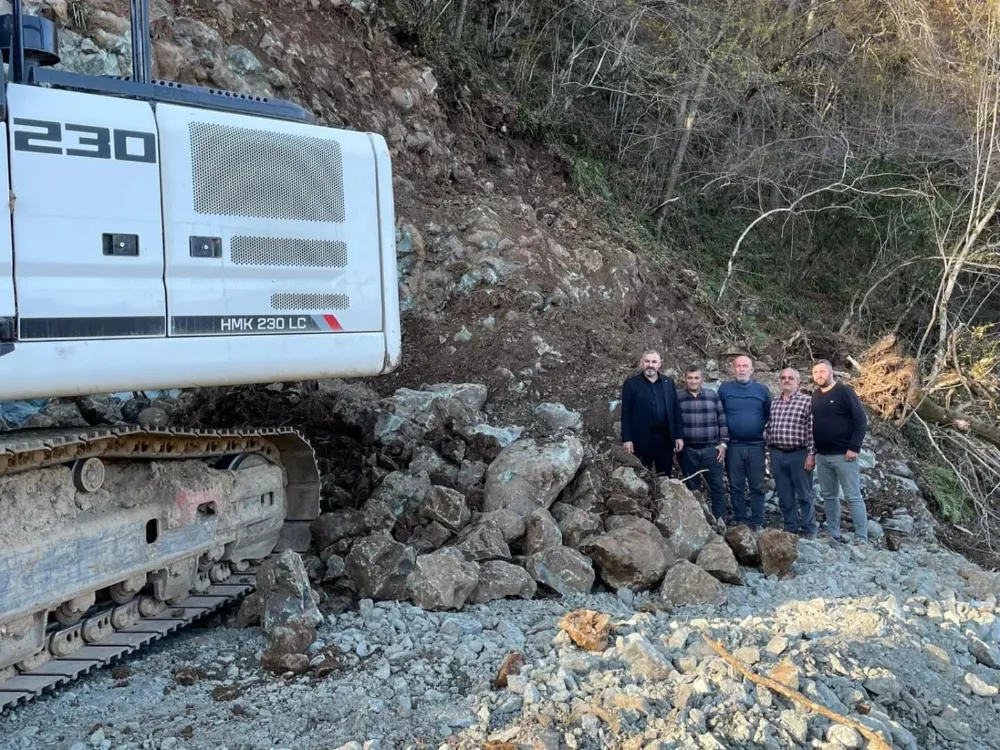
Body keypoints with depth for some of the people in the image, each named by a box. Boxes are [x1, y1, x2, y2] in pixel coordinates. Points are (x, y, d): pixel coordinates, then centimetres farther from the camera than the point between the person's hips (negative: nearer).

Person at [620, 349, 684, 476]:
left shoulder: (668, 383, 10)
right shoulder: (631, 383, 0)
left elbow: (676, 411, 10)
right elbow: (625, 413, -3)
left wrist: (679, 436, 3)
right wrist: (626, 439, -10)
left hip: (665, 438, 3)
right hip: (642, 439, -3)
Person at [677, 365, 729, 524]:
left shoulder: (712, 396, 4)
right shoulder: (677, 398, 1)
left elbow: (722, 421, 6)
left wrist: (723, 443, 0)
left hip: (711, 449, 0)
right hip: (688, 450, 0)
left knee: (717, 487, 1)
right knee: (691, 488, 8)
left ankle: (720, 521, 8)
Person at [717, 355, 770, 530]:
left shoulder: (761, 390, 3)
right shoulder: (724, 389, 1)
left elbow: (769, 414, 12)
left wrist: (760, 427, 3)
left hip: (756, 445, 0)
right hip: (733, 446, 0)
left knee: (757, 486, 4)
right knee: (736, 486, 5)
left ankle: (757, 523, 10)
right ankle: (740, 522, 13)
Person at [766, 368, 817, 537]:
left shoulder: (807, 401, -6)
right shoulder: (773, 403, 12)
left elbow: (812, 430, -9)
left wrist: (811, 454, -13)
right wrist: (769, 450, 13)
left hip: (799, 454, -5)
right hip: (777, 455, 5)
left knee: (804, 495, 3)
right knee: (784, 496, 10)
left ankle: (809, 531, 11)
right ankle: (791, 529, 20)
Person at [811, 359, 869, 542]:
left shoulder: (844, 391, -7)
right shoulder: (815, 396, 11)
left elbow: (861, 420, -11)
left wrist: (854, 447, -16)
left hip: (843, 454, -6)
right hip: (822, 455, 6)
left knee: (853, 497, -4)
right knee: (828, 496, 11)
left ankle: (861, 538, -3)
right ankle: (833, 534, 19)